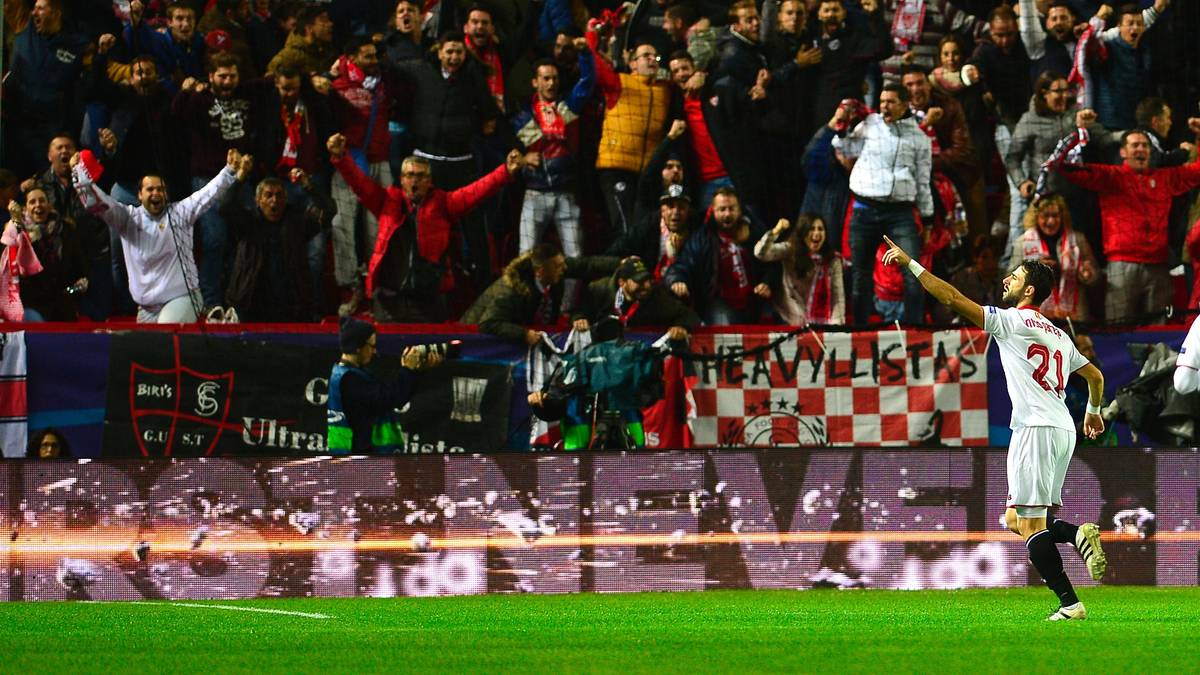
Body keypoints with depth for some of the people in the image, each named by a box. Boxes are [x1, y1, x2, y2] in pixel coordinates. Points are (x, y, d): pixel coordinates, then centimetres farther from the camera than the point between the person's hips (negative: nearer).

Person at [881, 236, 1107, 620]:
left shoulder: (1011, 321, -2)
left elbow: (953, 299, -8)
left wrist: (911, 264, -3)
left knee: (1030, 524, -10)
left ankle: (1069, 603, -18)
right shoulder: (1059, 336, 20)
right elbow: (1095, 376, 30)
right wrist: (1093, 411, 50)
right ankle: (1079, 534, -9)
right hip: (1064, 431, 8)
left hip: (1036, 428, -8)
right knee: (1016, 520, 14)